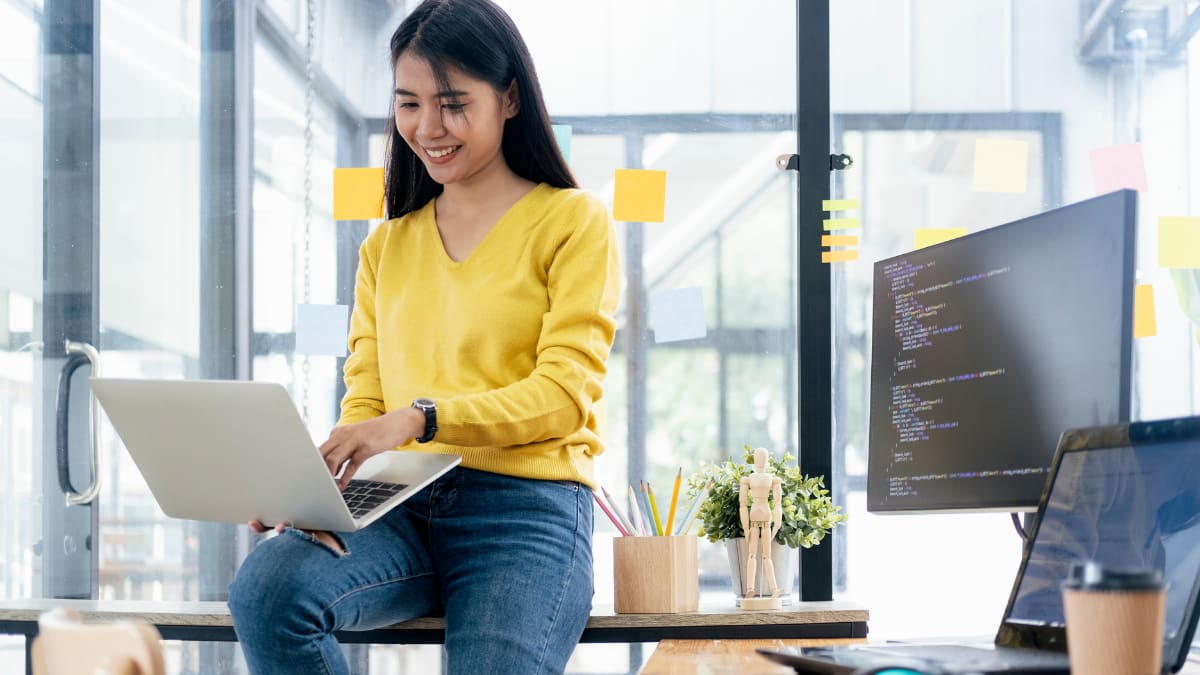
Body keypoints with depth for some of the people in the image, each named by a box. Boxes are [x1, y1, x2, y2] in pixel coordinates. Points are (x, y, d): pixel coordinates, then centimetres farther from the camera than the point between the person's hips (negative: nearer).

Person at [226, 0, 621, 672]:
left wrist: (421, 418, -20)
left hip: (525, 511, -4)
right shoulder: (387, 247, 22)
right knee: (266, 590, -28)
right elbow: (364, 402, 15)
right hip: (398, 509, 4)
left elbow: (564, 395, -4)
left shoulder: (573, 222, 7)